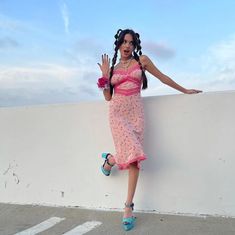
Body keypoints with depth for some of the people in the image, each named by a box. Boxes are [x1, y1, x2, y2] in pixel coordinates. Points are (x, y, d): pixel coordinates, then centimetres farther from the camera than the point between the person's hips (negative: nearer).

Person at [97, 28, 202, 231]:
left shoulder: (142, 60, 8)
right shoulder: (113, 68, 11)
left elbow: (163, 77, 14)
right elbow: (108, 97, 9)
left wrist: (185, 90, 18)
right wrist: (104, 75, -1)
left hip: (135, 111, 0)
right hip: (117, 112, 0)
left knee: (134, 157, -7)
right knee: (131, 153, -18)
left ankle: (128, 206, 1)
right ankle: (110, 159, 18)